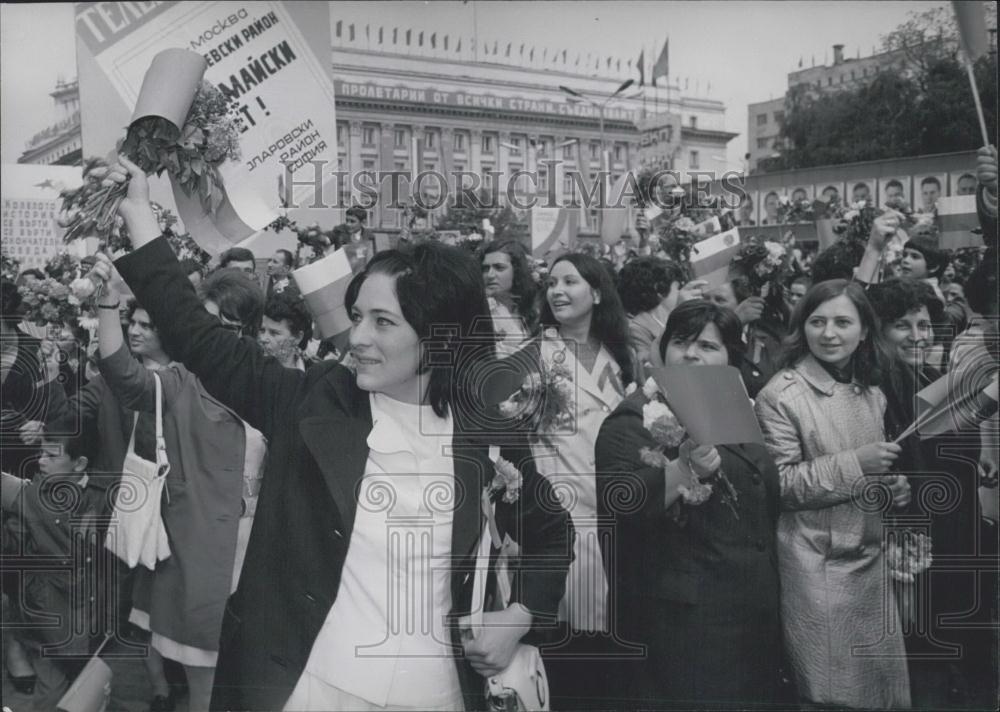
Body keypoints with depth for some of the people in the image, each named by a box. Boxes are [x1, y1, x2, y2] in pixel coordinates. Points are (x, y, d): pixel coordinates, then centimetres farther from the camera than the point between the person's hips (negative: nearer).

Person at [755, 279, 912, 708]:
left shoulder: (871, 394, 10)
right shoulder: (780, 395, -12)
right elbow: (777, 485, -17)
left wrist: (893, 486, 1)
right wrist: (855, 463, -22)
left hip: (868, 558, 7)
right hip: (815, 566, -6)